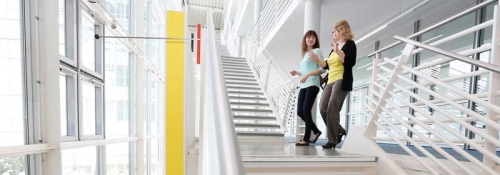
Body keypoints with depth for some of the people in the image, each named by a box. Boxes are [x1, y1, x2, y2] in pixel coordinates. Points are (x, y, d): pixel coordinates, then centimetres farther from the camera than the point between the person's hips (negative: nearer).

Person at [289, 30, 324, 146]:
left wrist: (308, 74, -17)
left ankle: (306, 139, -4)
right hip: (303, 86, 7)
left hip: (312, 85, -7)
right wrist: (297, 73, 6)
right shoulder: (305, 53, 22)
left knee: (306, 110, -12)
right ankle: (316, 131, 21)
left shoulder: (316, 51, 1)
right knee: (300, 111, 3)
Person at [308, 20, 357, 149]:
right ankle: (339, 131, 18)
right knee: (323, 109, -1)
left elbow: (351, 62, -15)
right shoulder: (335, 47, 22)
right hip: (330, 81, 8)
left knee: (332, 110, -14)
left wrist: (338, 51, -21)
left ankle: (332, 140, -4)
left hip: (342, 81, -8)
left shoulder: (349, 44, 1)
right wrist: (317, 61, 9)